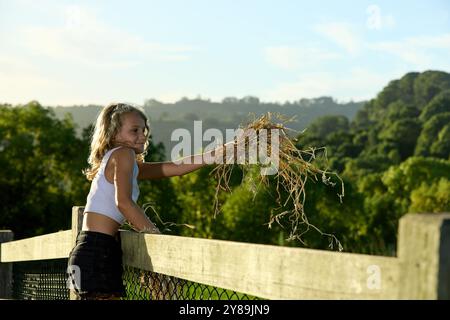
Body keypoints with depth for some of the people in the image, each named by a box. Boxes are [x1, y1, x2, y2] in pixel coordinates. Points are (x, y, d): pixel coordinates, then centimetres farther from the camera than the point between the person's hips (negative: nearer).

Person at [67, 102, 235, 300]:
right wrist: (154, 232, -13)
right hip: (97, 252, -10)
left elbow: (175, 168, 19)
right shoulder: (123, 154, -5)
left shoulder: (132, 165, 21)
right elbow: (124, 202, -18)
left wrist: (217, 153, 15)